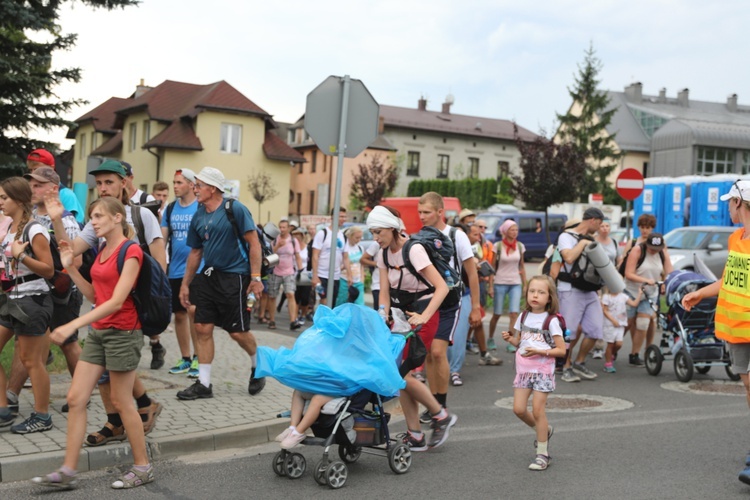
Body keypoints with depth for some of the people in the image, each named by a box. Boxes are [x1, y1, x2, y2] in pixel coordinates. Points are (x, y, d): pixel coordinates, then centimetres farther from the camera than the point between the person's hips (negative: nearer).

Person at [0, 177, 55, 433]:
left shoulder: (34, 230, -15)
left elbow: (49, 270, -16)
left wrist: (22, 256, -26)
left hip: (32, 300, -9)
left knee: (31, 361, -1)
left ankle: (42, 417, 11)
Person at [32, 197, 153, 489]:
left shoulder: (130, 251, -14)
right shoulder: (102, 251, 12)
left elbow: (116, 301, -23)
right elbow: (95, 295, 14)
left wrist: (73, 325, -27)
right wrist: (70, 268, 4)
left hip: (122, 332, -8)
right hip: (98, 332, 8)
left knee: (121, 402, 1)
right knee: (75, 398, 4)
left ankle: (143, 467, 16)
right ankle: (67, 471, 10)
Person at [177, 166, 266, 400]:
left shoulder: (235, 209, -11)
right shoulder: (198, 217, 8)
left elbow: (254, 243, -12)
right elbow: (195, 251, 16)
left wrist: (256, 278, -16)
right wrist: (185, 284, 15)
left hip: (234, 276, -6)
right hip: (209, 275, 6)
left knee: (238, 332, -1)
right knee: (203, 328, 3)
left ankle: (258, 367, 28)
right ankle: (203, 384, 11)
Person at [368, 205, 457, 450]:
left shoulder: (413, 250, -19)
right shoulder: (383, 254, 4)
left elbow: (442, 287, -23)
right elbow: (385, 291, 4)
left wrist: (423, 317, -31)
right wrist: (383, 316, -13)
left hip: (422, 313, -7)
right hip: (402, 313, 8)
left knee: (402, 373, -13)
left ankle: (441, 415, 7)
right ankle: (415, 435, 10)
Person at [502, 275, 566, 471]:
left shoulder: (551, 321, -9)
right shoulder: (523, 317, 7)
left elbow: (561, 350, -11)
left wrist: (539, 351, -23)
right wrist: (510, 339, -4)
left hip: (542, 370, -5)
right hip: (523, 369, 5)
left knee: (537, 410, -7)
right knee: (519, 409, 0)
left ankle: (542, 453, 6)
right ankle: (544, 430, 29)